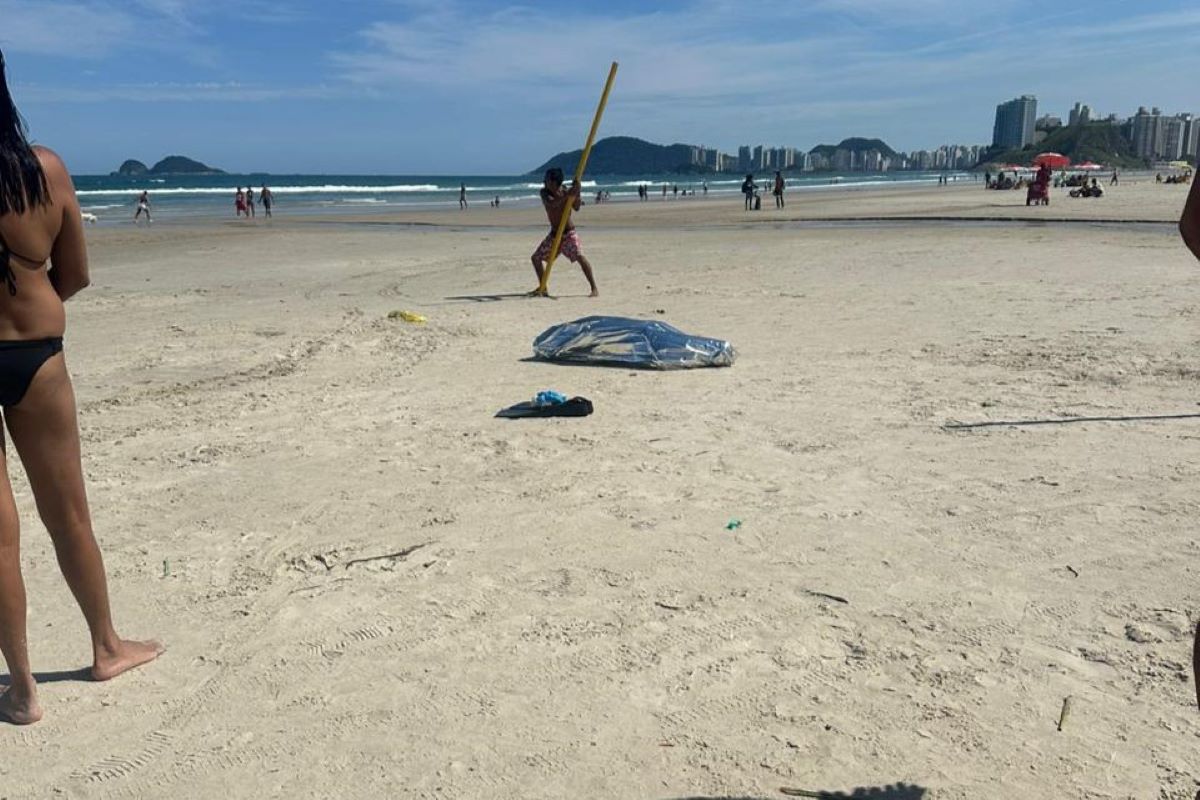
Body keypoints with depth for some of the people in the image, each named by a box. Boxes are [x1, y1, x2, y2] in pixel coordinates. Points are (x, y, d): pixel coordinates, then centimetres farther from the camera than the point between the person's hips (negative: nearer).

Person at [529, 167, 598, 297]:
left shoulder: (566, 192, -14)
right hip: (554, 233, 5)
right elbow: (551, 204, -29)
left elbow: (576, 207, -31)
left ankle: (594, 288, -20)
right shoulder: (544, 193, -8)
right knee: (535, 257, 8)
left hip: (568, 233, -5)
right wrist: (567, 195, -41)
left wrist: (576, 194, -45)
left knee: (579, 256, -24)